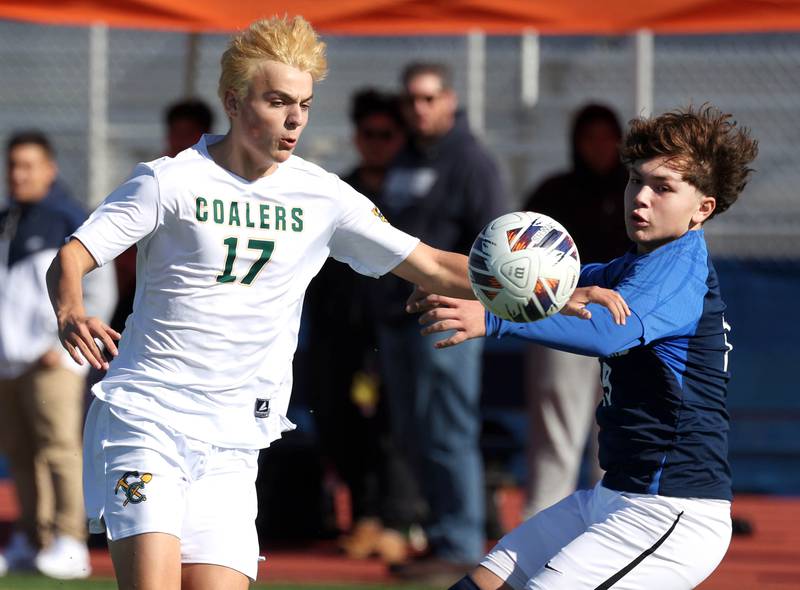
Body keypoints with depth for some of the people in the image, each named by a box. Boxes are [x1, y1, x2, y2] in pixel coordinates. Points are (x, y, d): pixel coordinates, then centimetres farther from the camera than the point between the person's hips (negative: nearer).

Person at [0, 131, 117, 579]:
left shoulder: (70, 221, -3)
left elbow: (99, 294, -6)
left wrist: (64, 344, -12)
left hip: (51, 362, -7)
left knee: (59, 448, -12)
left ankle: (70, 545, -13)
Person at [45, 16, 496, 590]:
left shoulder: (322, 198, 5)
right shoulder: (171, 181, -4)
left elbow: (432, 267, 9)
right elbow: (69, 260, -7)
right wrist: (71, 316, -29)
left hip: (231, 445, 4)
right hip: (144, 418, -4)